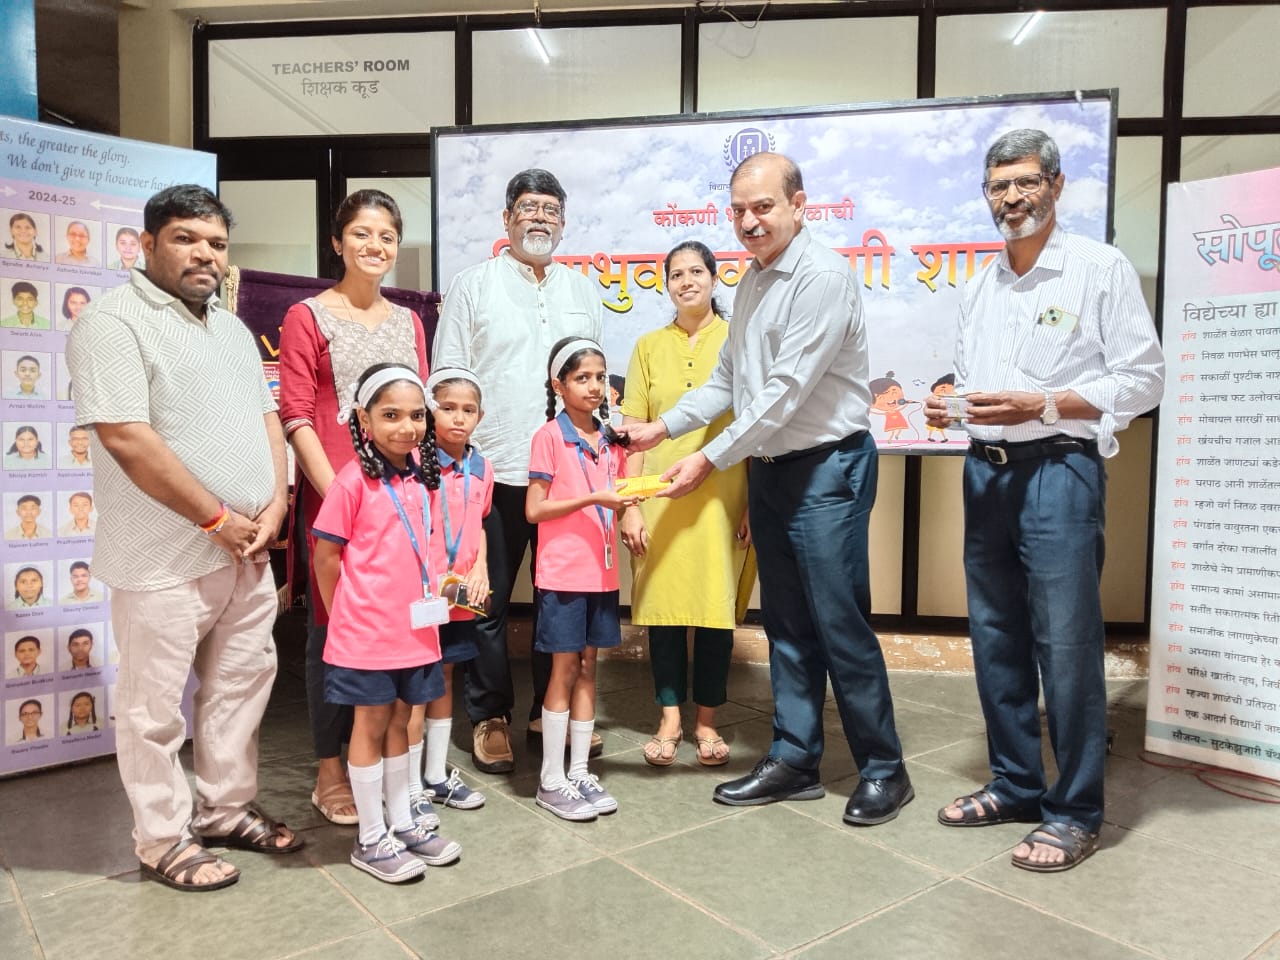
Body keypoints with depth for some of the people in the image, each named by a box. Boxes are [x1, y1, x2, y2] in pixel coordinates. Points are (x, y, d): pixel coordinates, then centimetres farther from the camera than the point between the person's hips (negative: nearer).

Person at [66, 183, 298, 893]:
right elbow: (128, 441, -19)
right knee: (155, 705, 6)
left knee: (241, 683, 16)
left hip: (246, 548, 8)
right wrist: (218, 520, -16)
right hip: (165, 559, -7)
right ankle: (163, 841, 23)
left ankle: (225, 809, 34)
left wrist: (275, 504, -1)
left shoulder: (232, 328, 14)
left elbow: (266, 417, 14)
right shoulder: (113, 324, -11)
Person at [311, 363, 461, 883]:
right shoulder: (353, 481, -14)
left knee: (399, 721, 17)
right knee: (371, 725, 7)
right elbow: (325, 555, -9)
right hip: (367, 630, -6)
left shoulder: (420, 475, 5)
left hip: (416, 625, 6)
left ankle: (403, 823, 31)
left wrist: (430, 592, 8)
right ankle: (370, 839, 21)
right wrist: (344, 615, -3)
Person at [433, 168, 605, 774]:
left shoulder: (582, 290, 16)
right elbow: (446, 381, 0)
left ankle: (551, 711, 26)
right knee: (488, 601, 5)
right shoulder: (473, 285, 4)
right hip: (494, 470, -3)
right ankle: (490, 718, 21)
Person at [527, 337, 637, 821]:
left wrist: (625, 502, -4)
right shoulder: (549, 436, -8)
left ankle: (579, 771, 22)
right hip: (562, 573, -5)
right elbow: (534, 509, -12)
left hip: (601, 571, 6)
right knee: (565, 670, 1)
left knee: (587, 668, 11)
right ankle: (551, 780, 14)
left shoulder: (611, 439, 10)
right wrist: (593, 498, -19)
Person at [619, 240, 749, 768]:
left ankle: (706, 721, 20)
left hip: (721, 498, -1)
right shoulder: (649, 346, 9)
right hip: (661, 500, 2)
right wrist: (630, 505, -1)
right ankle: (670, 717, 21)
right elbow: (632, 432, 6)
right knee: (663, 604, 5)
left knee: (716, 606, 3)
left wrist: (755, 504, -2)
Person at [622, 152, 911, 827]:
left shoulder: (822, 276, -15)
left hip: (827, 468, -8)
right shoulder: (753, 280, 13)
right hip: (768, 468, 8)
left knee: (840, 625, -2)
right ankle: (794, 761, 25)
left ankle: (883, 770, 16)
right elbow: (728, 380, 17)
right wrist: (665, 427, 7)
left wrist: (710, 459, -15)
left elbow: (785, 391, -20)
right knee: (786, 625, 13)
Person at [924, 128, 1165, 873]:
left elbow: (1143, 379, -7)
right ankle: (1015, 784, 25)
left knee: (1066, 644, -3)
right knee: (996, 639, 11)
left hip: (1059, 470, -6)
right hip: (986, 471, 6)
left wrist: (1042, 404, -17)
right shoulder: (981, 287, 15)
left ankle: (1076, 812, 12)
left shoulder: (1102, 268, -3)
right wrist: (951, 408, -1)